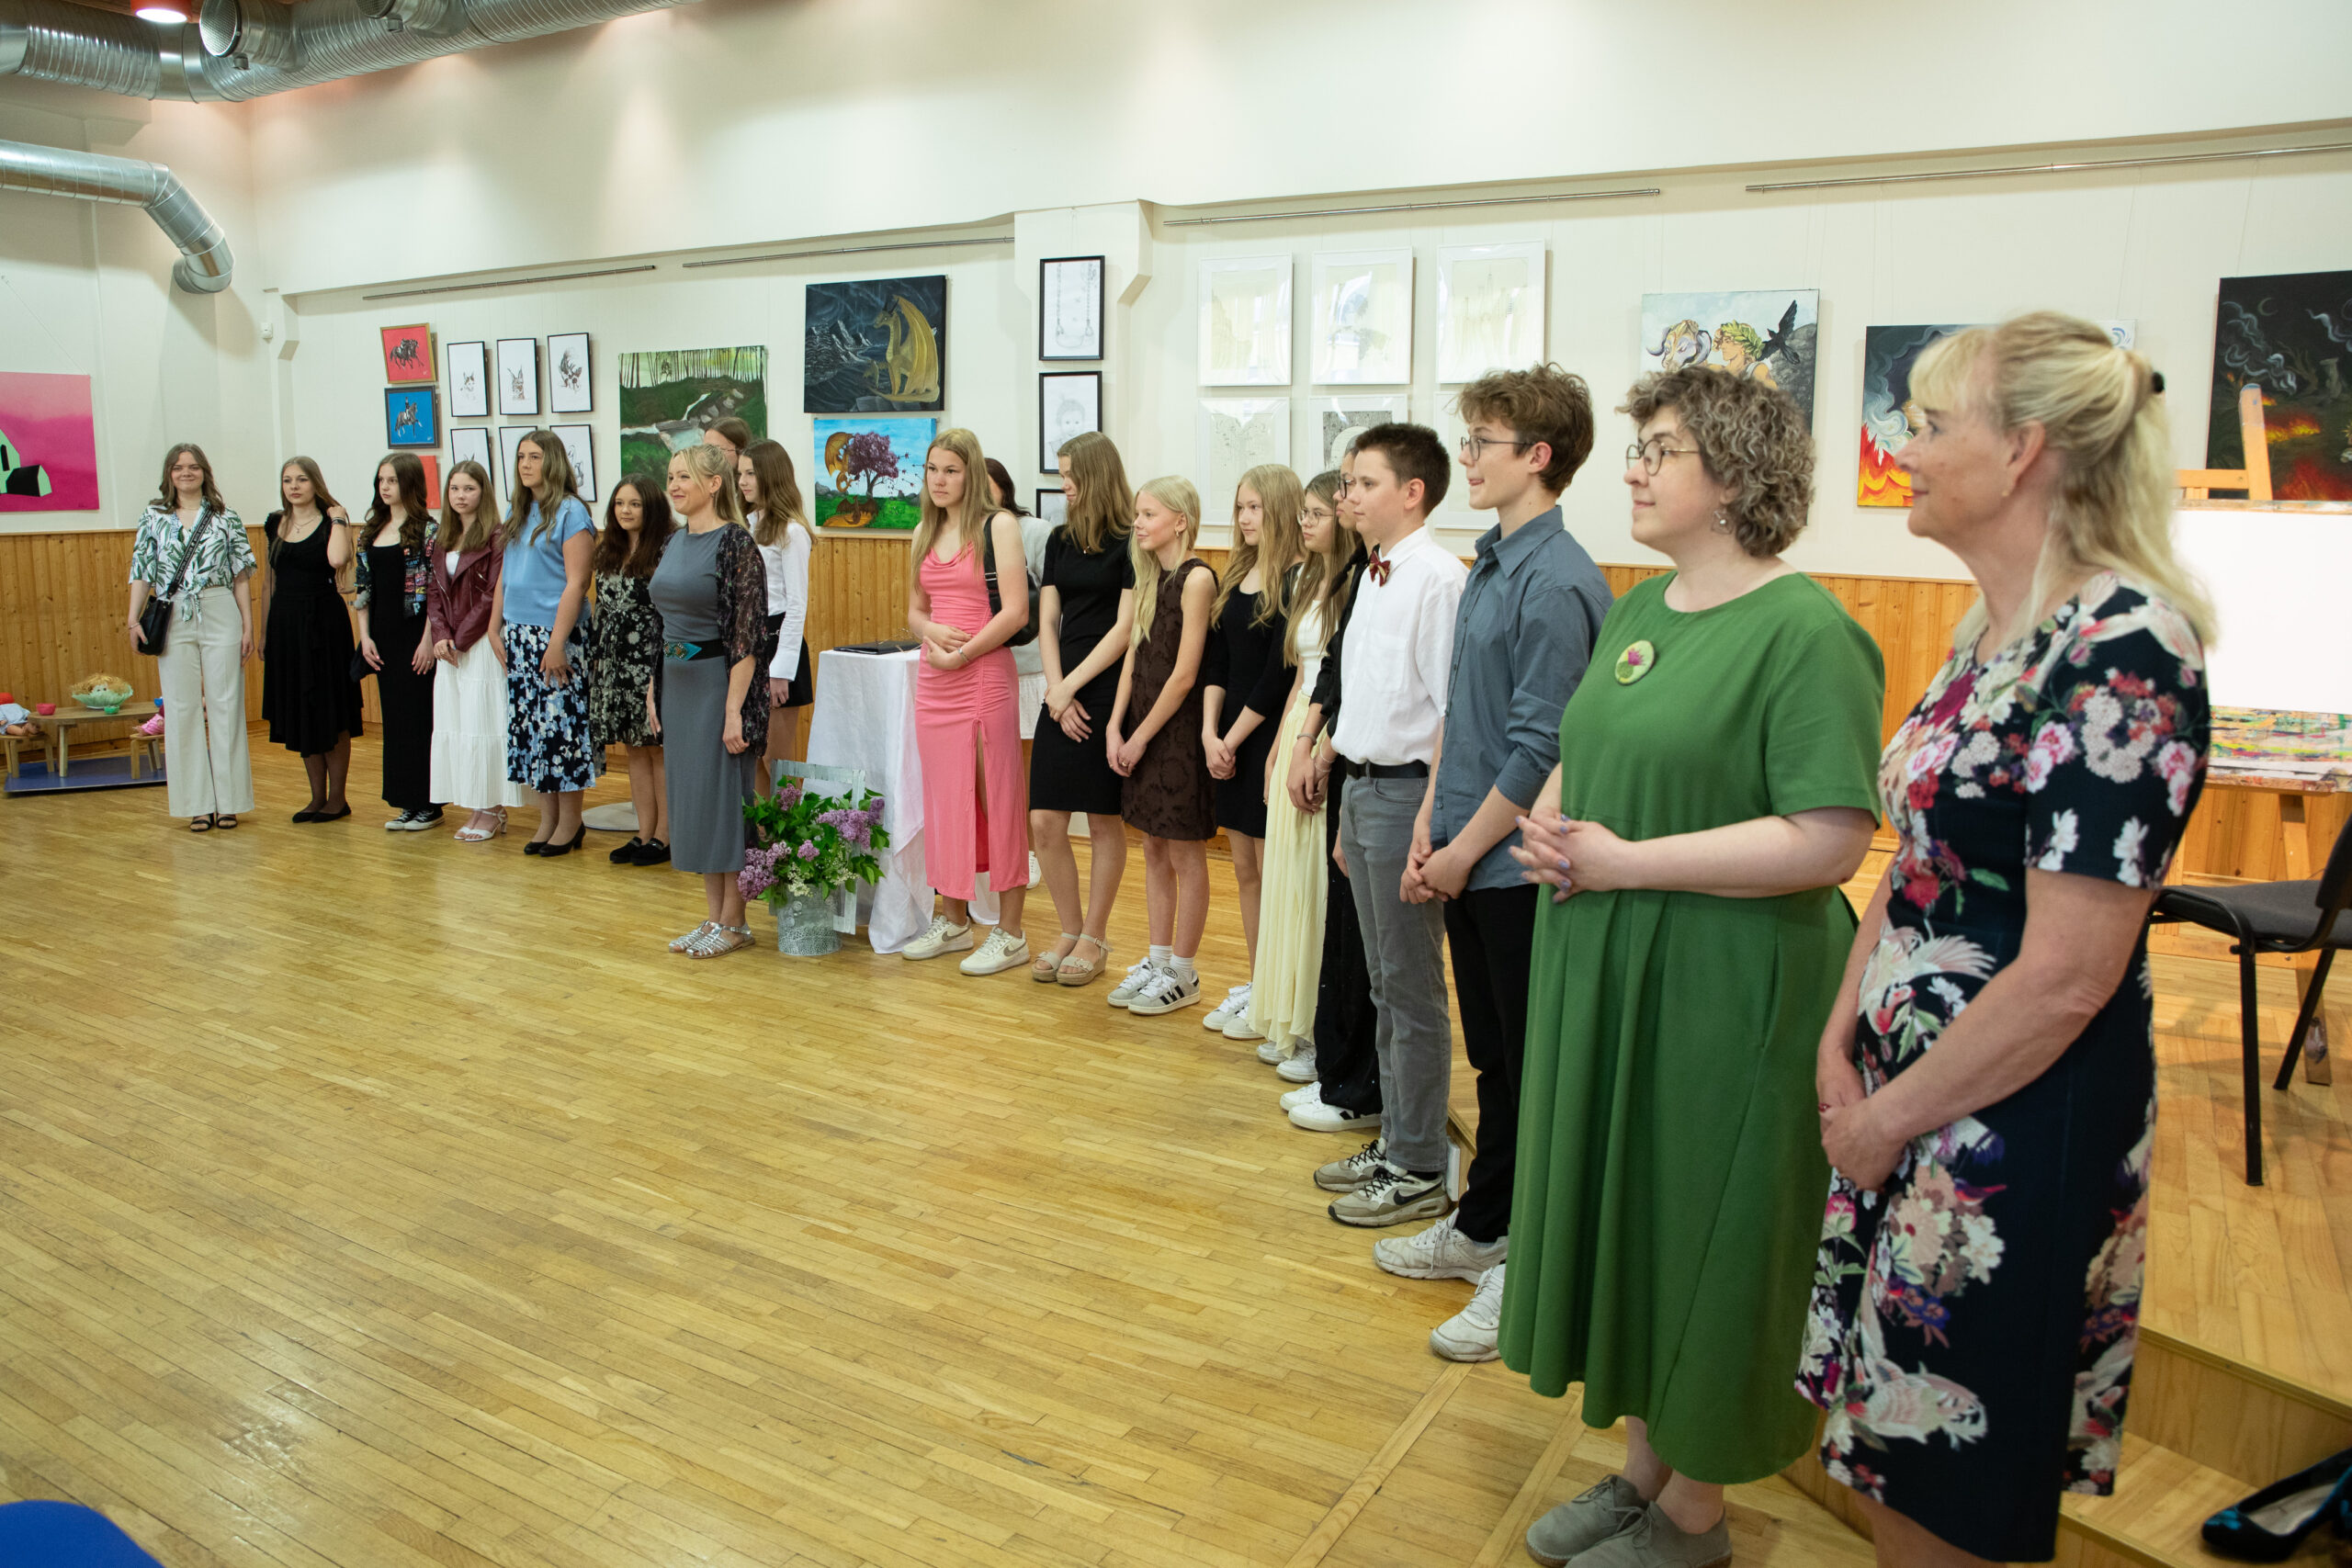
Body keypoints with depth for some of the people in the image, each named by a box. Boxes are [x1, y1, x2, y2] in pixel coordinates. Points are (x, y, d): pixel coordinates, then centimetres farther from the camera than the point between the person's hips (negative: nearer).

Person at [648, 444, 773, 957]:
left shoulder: (735, 542, -13)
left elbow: (747, 635, -17)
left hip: (719, 681, -8)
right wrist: (653, 691, 14)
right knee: (690, 795, 12)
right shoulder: (674, 542, 11)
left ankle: (733, 922, 11)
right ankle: (713, 916, 21)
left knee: (723, 798, -1)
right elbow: (663, 624, 17)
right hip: (677, 684, 8)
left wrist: (734, 711, -20)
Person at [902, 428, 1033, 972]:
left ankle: (1010, 932, 5)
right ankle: (954, 920, 23)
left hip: (985, 676, -6)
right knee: (946, 798, 11)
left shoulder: (998, 525, -5)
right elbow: (915, 610, 18)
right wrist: (932, 632, -4)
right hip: (933, 681, 6)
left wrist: (962, 654, -12)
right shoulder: (925, 533, 14)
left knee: (998, 799, -2)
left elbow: (1015, 610, -12)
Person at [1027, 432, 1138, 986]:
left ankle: (1095, 938, 16)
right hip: (1062, 694, 6)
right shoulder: (1060, 540, 13)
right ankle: (1070, 932, 19)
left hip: (1108, 691, -6)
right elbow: (1047, 620, 10)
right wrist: (1056, 691, -3)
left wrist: (1073, 685, -10)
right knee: (1044, 821, 3)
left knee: (1104, 821, 4)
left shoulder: (1130, 543, -6)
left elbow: (1126, 627, -10)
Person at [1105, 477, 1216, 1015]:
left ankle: (1183, 975, 13)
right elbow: (1133, 658, 9)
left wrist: (1142, 737, -12)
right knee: (1154, 850, 14)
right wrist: (1115, 727, -1)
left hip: (1178, 729, -8)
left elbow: (1184, 675, -16)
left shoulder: (1197, 577, -13)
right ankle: (1158, 961, 25)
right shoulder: (1149, 578, 11)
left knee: (1185, 855, 3)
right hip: (1139, 728, 8)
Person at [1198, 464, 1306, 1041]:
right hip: (1228, 741, 8)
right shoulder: (1234, 578, 11)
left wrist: (1233, 739, -11)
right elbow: (1215, 663, 9)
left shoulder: (1295, 582, -12)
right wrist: (1210, 732, -3)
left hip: (1269, 739, -7)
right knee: (1244, 868, 13)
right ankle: (1255, 984, 25)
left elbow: (1278, 675, -15)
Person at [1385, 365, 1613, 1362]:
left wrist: (1463, 851, -11)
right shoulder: (1488, 566, 10)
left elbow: (1538, 750, -20)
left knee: (1535, 1068, 5)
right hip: (1469, 860, 9)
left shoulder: (1556, 583, -18)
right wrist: (1429, 826, 9)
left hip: (1521, 867, -9)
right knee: (1493, 1056, 21)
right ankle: (1484, 1226, 37)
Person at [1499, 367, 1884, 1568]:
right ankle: (1640, 1469, 36)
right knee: (1618, 1215, 16)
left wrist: (1622, 863, -20)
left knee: (1703, 1237, 7)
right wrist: (1550, 820, -2)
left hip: (1725, 996, -8)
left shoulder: (1805, 631, -15)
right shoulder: (1639, 610, 11)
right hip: (1603, 978, 8)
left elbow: (1828, 839, -23)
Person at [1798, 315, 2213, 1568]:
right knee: (1891, 1437, 20)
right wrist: (1839, 1049, 4)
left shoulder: (2120, 649, -20)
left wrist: (1890, 1116, -12)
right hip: (1909, 1092, 8)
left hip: (2018, 1122, -8)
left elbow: (2066, 975, -22)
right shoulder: (1990, 631, 7)